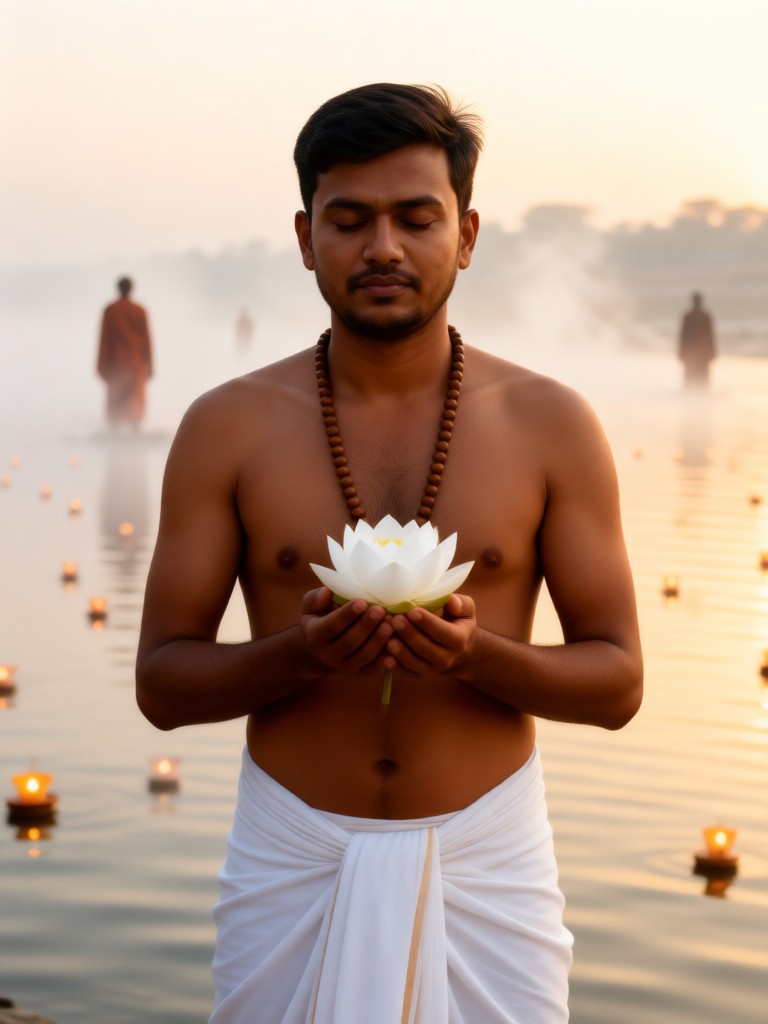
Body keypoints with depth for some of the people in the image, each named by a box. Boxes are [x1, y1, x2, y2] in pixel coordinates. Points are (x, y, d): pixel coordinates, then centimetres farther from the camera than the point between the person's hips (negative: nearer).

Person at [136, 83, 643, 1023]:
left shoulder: (551, 426, -3)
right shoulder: (226, 428, -3)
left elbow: (616, 682, -1)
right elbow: (161, 681, -1)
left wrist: (476, 653, -20)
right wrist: (300, 652, -20)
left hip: (487, 864, 0)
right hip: (291, 867, 0)